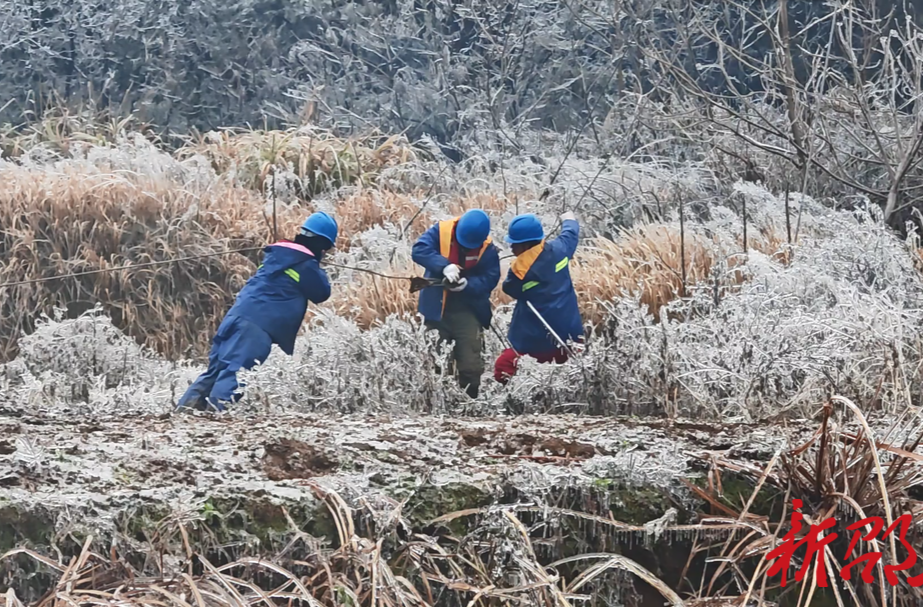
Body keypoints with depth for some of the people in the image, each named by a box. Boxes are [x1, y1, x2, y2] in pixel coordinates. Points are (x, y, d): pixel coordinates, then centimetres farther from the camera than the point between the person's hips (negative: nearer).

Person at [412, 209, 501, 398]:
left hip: (468, 310, 0)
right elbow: (419, 250, -23)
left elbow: (490, 278, -11)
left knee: (470, 361, -1)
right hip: (437, 308, 0)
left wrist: (467, 284, -30)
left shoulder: (487, 249, -7)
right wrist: (444, 266, -36)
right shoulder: (440, 232, -10)